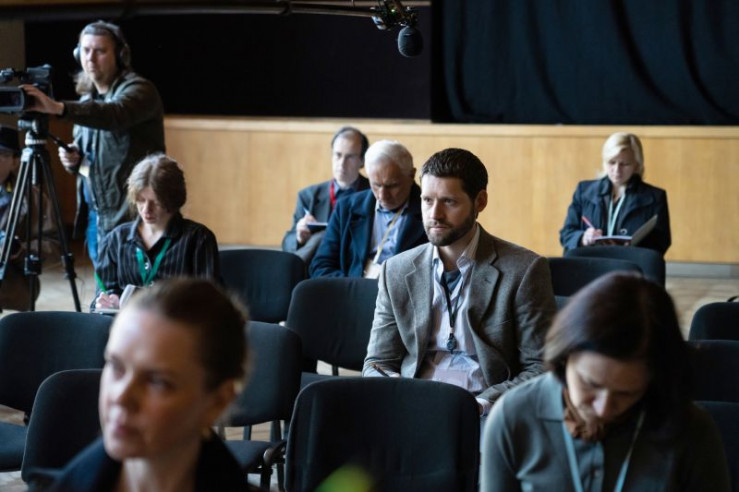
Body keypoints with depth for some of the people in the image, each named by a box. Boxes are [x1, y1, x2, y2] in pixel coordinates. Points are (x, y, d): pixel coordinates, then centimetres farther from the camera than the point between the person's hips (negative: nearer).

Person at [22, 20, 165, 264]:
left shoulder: (137, 89, -10)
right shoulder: (88, 99, 15)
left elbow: (114, 115, -32)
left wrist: (60, 108, -45)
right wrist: (72, 159, 0)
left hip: (129, 214, -8)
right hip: (94, 213, 8)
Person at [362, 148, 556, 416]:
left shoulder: (524, 270, 1)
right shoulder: (396, 272, 13)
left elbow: (540, 368, -1)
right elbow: (377, 364, 15)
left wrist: (481, 404, -16)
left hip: (485, 412, -2)